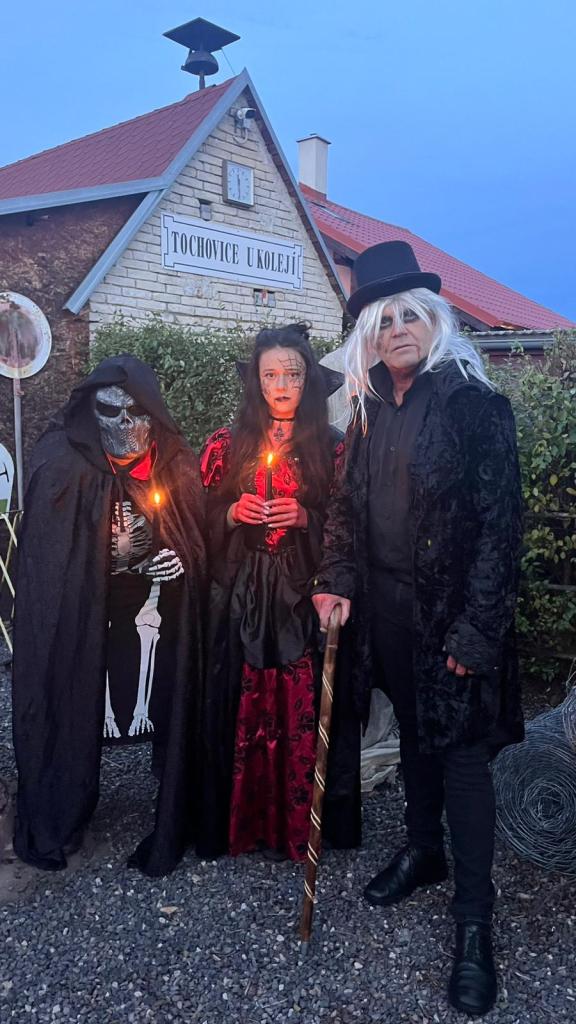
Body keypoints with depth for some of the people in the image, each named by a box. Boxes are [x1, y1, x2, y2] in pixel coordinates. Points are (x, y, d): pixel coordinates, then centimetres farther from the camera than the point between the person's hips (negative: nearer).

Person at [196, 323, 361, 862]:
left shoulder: (332, 448, 4)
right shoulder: (227, 445, 8)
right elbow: (201, 523, 10)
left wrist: (305, 518, -12)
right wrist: (233, 514, -9)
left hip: (306, 598, -1)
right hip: (241, 599, 1)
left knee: (303, 708, 1)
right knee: (240, 707, 3)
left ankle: (298, 825, 20)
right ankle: (238, 822, 21)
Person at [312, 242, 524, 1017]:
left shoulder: (474, 404, -11)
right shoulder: (372, 409, 7)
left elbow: (499, 521, -14)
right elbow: (348, 504, 10)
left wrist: (476, 628, -17)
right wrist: (336, 582, -3)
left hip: (450, 615, -5)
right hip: (386, 608, 5)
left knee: (461, 752, 3)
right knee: (415, 734, 20)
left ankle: (475, 916, 19)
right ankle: (423, 851, 41)